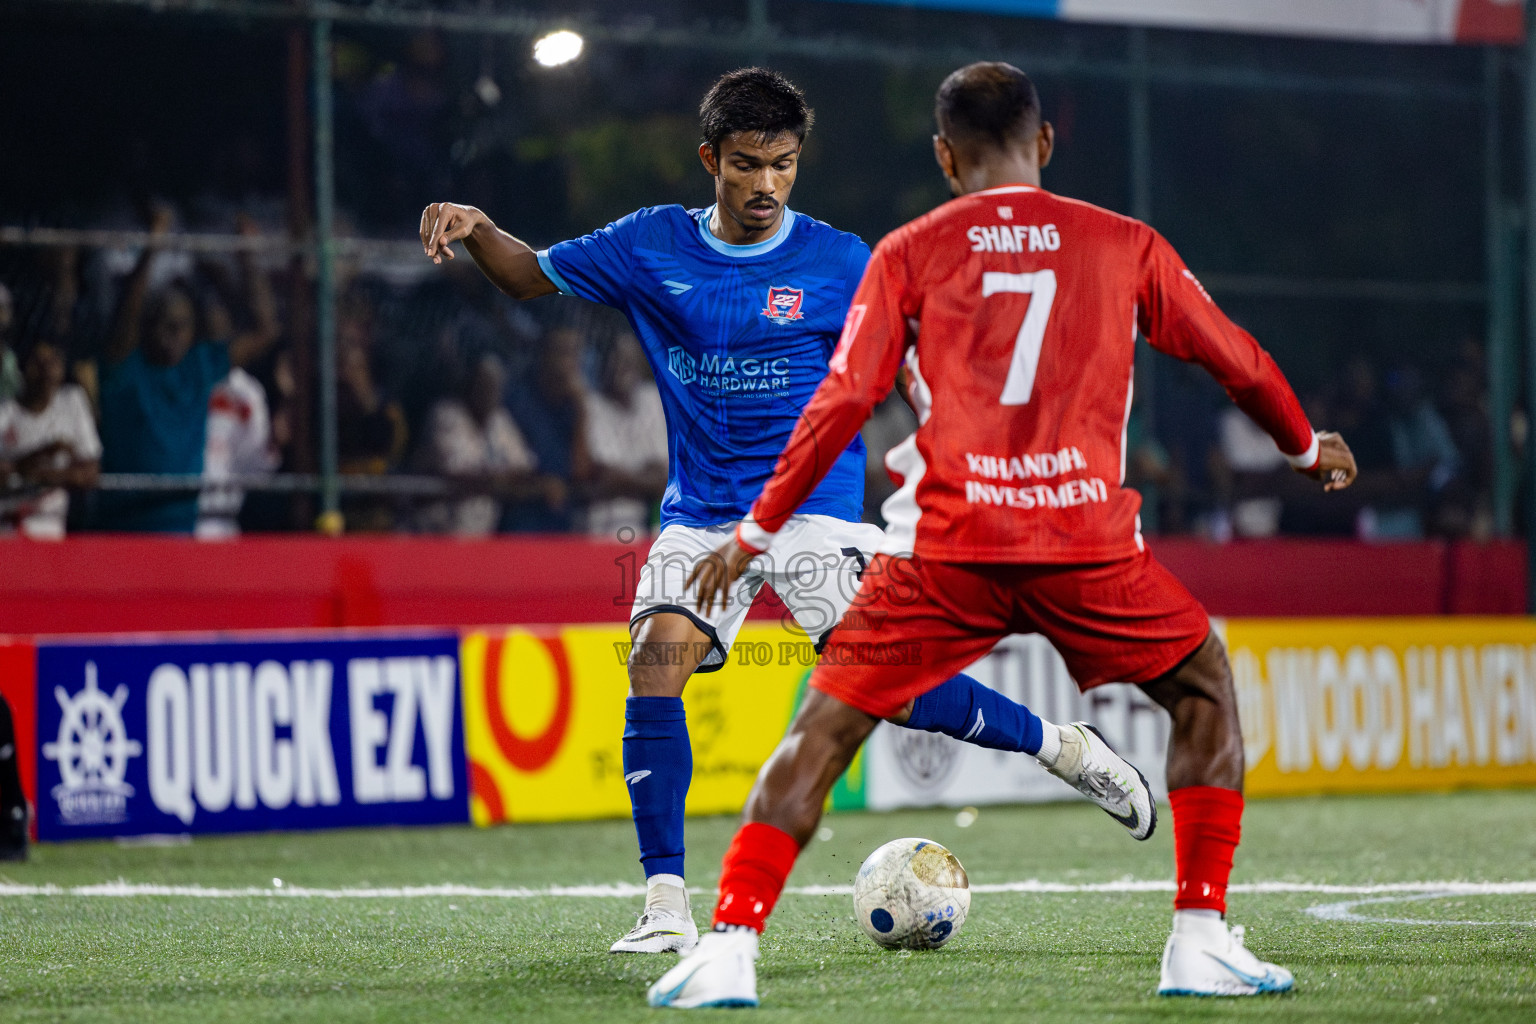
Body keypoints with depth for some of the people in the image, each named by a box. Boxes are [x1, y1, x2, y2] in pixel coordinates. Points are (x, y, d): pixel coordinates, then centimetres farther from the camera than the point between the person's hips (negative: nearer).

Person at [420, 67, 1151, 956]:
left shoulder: (839, 263, -3)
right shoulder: (652, 246, 3)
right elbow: (531, 276, 13)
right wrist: (475, 229, -7)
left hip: (814, 508, -3)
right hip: (701, 513, 3)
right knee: (655, 664, -19)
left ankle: (1064, 749, 5)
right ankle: (666, 907, -14)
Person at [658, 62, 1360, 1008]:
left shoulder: (909, 253, 8)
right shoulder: (1124, 246, 11)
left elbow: (843, 403, 2)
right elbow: (1238, 362, 20)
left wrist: (757, 533, 9)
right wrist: (1307, 446, 39)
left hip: (945, 548, 0)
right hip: (1088, 539, 0)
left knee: (824, 730, 9)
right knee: (1206, 691, 22)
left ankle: (727, 951, -5)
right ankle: (1201, 942, 12)